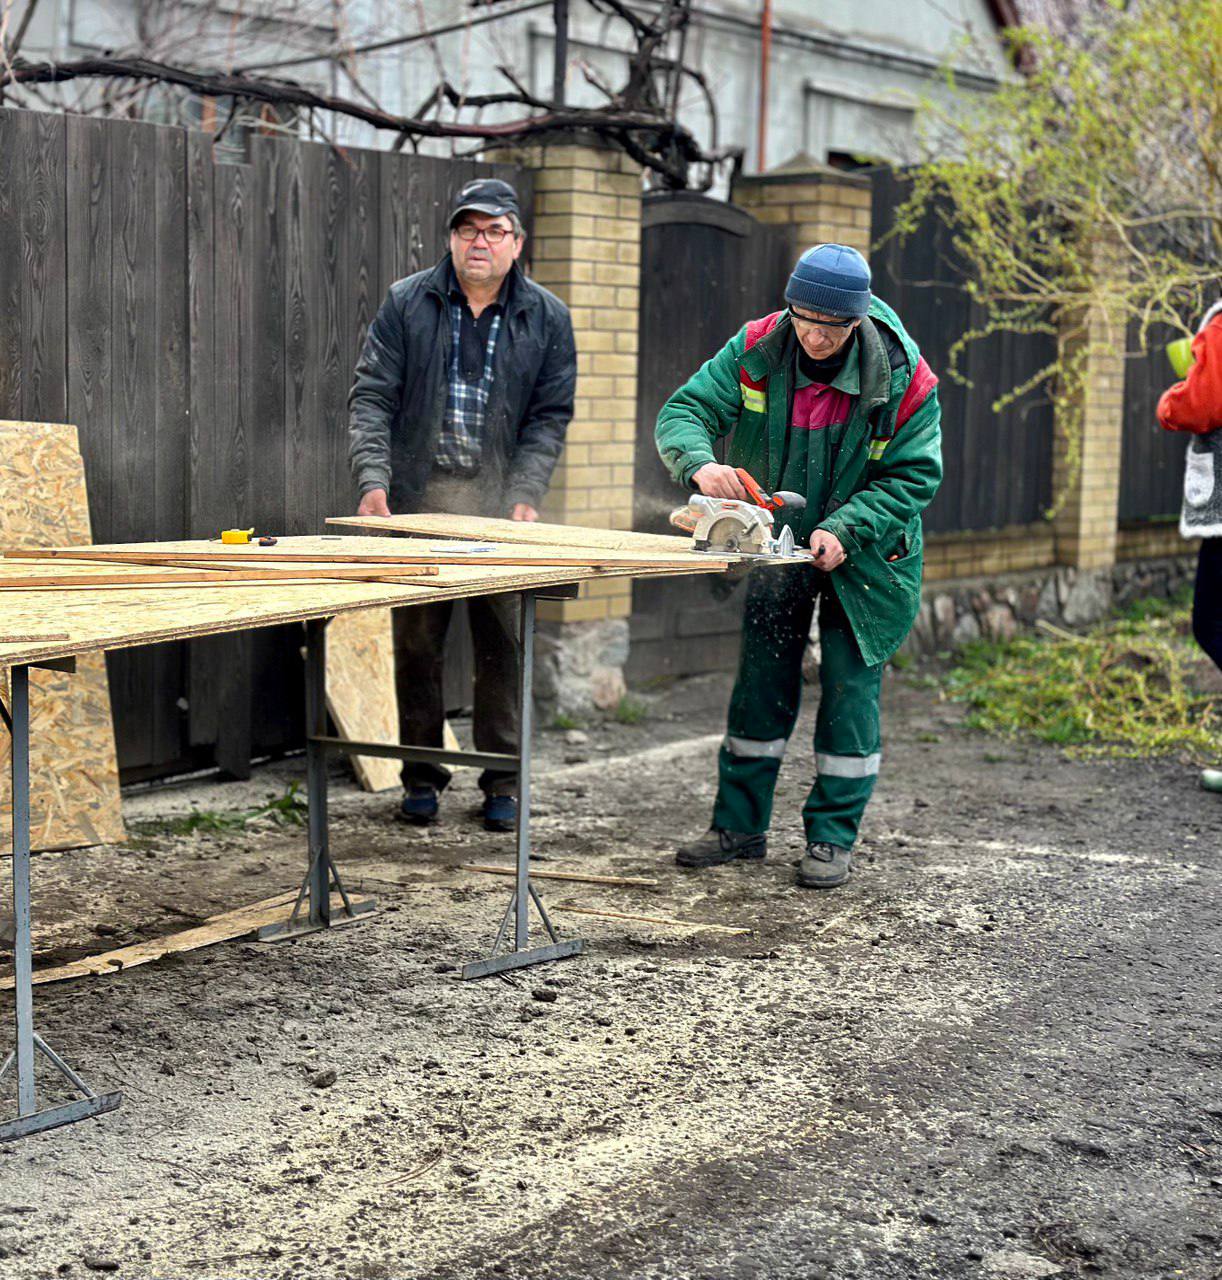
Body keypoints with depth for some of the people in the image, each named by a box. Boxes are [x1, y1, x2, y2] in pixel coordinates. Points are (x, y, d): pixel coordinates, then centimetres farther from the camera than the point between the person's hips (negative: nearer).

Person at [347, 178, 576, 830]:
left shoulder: (547, 317, 6)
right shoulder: (407, 303, 4)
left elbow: (550, 416, 5)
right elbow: (371, 396, 2)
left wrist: (524, 495, -8)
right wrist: (373, 479, -12)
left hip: (500, 506, 0)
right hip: (417, 501, 0)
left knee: (502, 646, 1)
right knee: (416, 643, 4)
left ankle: (503, 783, 11)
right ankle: (422, 777, 16)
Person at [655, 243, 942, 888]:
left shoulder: (903, 377, -21)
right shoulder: (756, 350, -15)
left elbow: (914, 476, -15)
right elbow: (685, 410, -17)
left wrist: (845, 529, -28)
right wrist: (700, 463, -40)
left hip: (864, 556, -2)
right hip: (777, 543, 3)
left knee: (850, 688, -1)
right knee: (761, 683, 8)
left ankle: (832, 838, 9)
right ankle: (739, 824, 18)